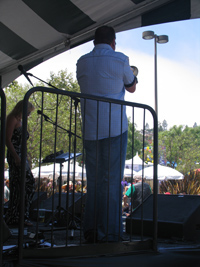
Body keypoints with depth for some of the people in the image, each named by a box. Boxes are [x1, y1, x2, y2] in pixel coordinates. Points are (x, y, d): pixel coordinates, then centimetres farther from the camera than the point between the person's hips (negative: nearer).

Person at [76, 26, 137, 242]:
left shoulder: (82, 62, 9)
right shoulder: (120, 60, -2)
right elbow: (131, 88, 12)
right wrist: (129, 74, 33)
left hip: (90, 130, 4)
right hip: (115, 129, -4)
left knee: (93, 181, 11)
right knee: (112, 181, 0)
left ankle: (91, 232, 13)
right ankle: (109, 233, 1)